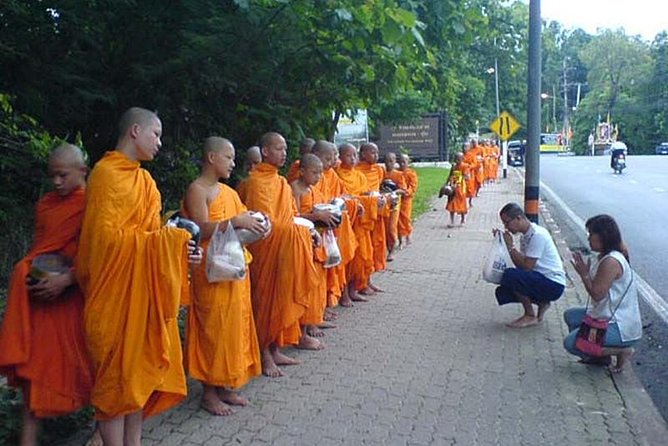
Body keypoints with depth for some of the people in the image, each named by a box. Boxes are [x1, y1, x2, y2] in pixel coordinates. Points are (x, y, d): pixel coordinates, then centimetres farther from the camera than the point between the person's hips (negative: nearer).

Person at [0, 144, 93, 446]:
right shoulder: (45, 204, 10)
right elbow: (37, 248, 18)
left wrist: (66, 279, -22)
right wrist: (29, 274, 3)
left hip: (76, 294, -5)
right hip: (41, 293, 5)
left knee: (84, 359, 4)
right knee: (35, 360, 4)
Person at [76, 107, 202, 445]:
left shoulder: (142, 178, 15)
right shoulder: (106, 174, -11)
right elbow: (106, 237, -19)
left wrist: (177, 246, 0)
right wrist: (165, 241, -19)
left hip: (145, 290, 8)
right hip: (118, 290, -8)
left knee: (140, 368, 12)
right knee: (116, 376, 0)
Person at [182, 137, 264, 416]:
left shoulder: (228, 191, 15)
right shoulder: (197, 189, -8)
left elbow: (238, 228, 17)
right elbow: (202, 230, -18)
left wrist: (251, 224, -4)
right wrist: (235, 221, -24)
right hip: (210, 270, -8)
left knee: (233, 326, 11)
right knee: (213, 328, -1)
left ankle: (224, 385, 24)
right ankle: (209, 392, 12)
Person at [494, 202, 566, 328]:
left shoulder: (537, 234, -19)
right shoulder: (525, 235, 10)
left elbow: (526, 266, -24)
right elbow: (521, 264, 5)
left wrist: (510, 246, -15)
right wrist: (502, 241, -1)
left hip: (554, 285, -9)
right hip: (542, 280, 9)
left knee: (510, 275, -26)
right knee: (502, 292, 1)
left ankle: (530, 316, -9)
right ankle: (541, 303, 12)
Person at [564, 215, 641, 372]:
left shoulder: (611, 261, -24)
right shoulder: (604, 257, 9)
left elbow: (597, 294, -23)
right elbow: (597, 290, 12)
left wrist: (584, 274, -13)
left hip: (622, 328, -11)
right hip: (609, 317, 11)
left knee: (571, 343, -15)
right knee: (570, 315, 19)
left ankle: (621, 351, -4)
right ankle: (601, 354, 13)